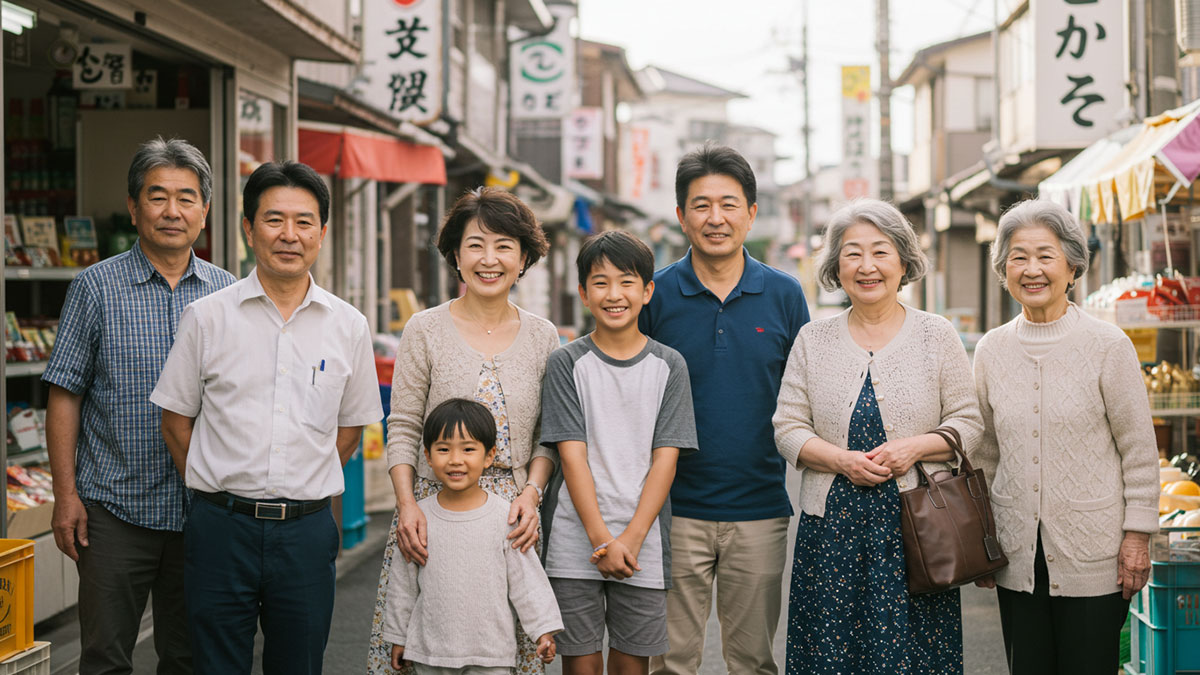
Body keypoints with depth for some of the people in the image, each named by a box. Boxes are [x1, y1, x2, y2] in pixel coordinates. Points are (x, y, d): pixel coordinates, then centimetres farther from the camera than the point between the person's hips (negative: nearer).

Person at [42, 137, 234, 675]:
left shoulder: (227, 293, 6)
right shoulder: (97, 287, -2)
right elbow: (65, 395, -2)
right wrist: (65, 494, -8)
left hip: (202, 509, 3)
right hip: (116, 506, -3)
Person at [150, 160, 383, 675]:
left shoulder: (349, 327, 4)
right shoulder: (207, 317, 0)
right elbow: (176, 422, 6)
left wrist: (301, 493, 7)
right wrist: (224, 494, 3)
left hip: (306, 531, 1)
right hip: (221, 528, -1)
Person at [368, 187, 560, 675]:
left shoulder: (543, 337, 7)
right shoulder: (425, 330, 1)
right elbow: (402, 429, 1)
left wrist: (531, 493, -7)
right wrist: (407, 505, -11)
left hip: (512, 512, 2)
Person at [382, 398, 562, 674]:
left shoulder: (505, 516, -6)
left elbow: (527, 578, -1)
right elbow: (404, 583, 8)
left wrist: (544, 629, -3)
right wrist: (397, 636, 12)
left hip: (490, 652, -2)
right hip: (430, 651, 2)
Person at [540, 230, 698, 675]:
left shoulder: (669, 366, 4)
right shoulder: (567, 364, 1)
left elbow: (666, 458, -1)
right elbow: (572, 455, -5)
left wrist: (631, 539, -11)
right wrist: (601, 539, -13)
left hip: (642, 543, 1)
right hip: (575, 543, -1)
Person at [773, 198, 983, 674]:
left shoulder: (937, 336, 5)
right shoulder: (813, 340, 8)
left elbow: (967, 423, 4)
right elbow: (788, 427, 5)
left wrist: (914, 447, -14)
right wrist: (842, 460, -12)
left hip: (915, 526, -1)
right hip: (832, 525, 1)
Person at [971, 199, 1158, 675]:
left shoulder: (1108, 346, -5)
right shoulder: (991, 350, 5)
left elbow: (1140, 451, -2)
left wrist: (1137, 535, -6)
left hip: (1093, 553, -3)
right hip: (1018, 553, 3)